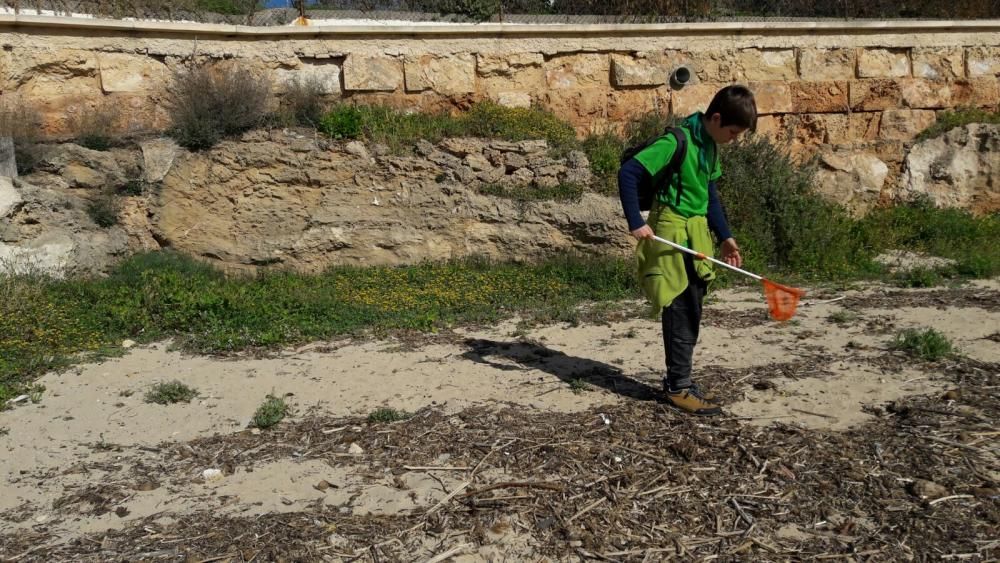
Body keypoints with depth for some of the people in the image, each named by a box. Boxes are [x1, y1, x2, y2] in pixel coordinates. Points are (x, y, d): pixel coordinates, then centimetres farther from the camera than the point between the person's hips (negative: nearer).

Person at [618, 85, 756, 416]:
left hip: (696, 233, 9)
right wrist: (636, 223, -21)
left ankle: (677, 379, 24)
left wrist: (725, 236, 18)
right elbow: (628, 173, -20)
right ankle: (679, 387, 5)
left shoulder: (711, 145, 10)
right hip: (671, 233, -9)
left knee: (691, 313, 12)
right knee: (680, 313, -5)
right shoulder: (678, 141, -17)